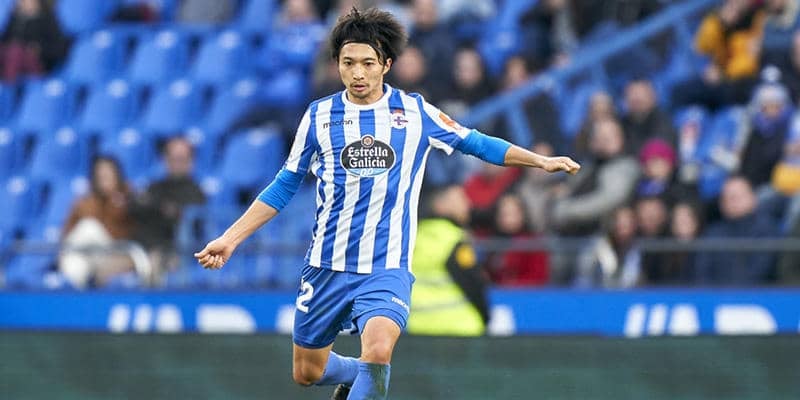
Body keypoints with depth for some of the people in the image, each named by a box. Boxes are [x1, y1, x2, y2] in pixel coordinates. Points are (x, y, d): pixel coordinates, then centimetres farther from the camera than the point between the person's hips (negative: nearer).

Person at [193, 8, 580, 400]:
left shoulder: (415, 111, 0)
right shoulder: (319, 116, 2)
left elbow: (475, 143, 11)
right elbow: (284, 186, 10)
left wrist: (542, 161, 3)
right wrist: (230, 238, 6)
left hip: (387, 268, -2)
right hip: (326, 265, 2)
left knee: (378, 351, -29)